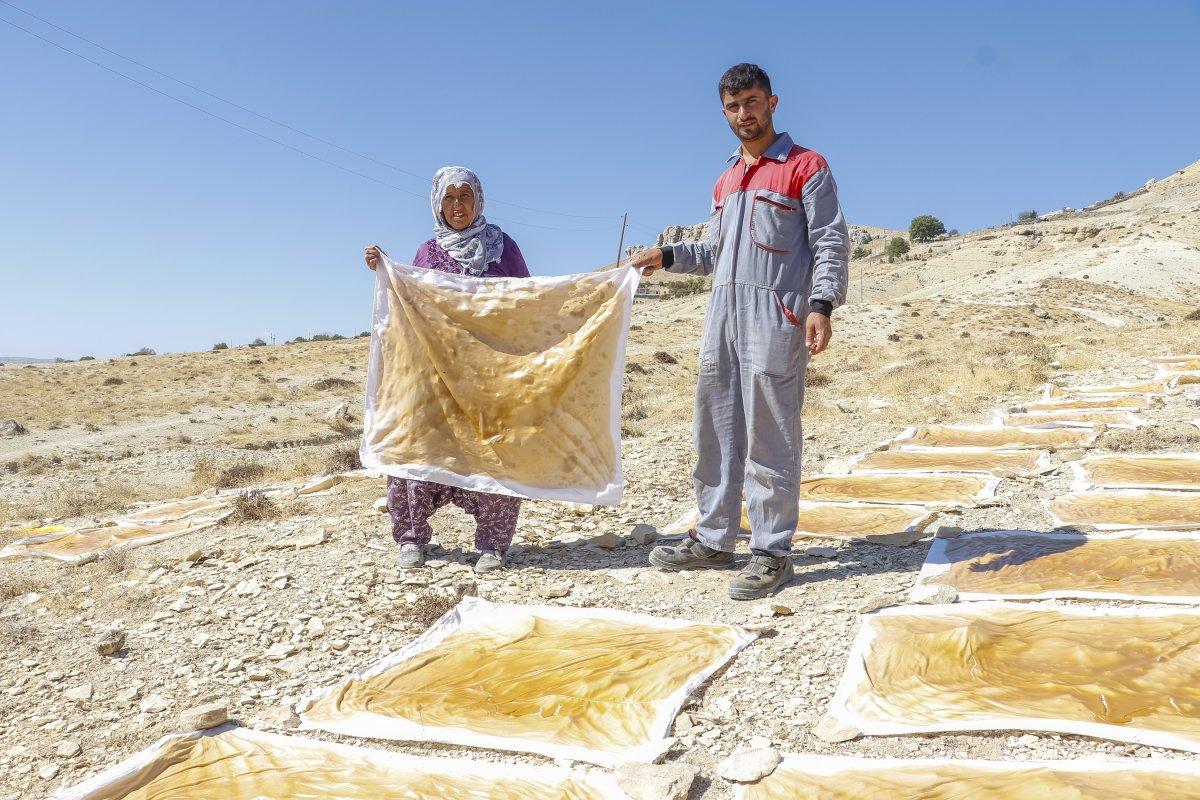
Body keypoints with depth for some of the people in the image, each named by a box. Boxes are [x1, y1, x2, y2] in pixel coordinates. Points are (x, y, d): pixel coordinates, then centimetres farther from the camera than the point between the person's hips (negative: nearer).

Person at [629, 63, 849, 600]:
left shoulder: (806, 167, 2)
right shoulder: (726, 180, 23)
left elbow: (831, 244, -4)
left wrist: (821, 304, -17)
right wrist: (668, 257, 15)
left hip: (774, 317, -7)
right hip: (722, 314, 7)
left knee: (770, 439, -5)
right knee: (715, 433, 8)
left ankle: (771, 552, 2)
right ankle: (713, 539, 17)